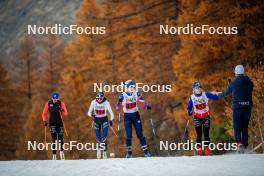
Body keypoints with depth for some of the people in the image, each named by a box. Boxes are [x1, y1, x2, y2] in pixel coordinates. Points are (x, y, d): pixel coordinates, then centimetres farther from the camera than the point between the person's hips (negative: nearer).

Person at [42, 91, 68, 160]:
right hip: (52, 123, -1)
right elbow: (44, 113, 7)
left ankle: (61, 152, 26)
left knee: (60, 138, 1)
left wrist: (63, 111, -33)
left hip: (60, 123, 1)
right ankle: (54, 155, -11)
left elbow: (66, 113, -11)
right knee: (54, 139, -12)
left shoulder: (61, 103, -6)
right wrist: (44, 121, -6)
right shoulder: (48, 103, -3)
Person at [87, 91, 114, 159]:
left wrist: (111, 120, -27)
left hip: (104, 119, -1)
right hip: (96, 120, 1)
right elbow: (89, 112, -8)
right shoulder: (93, 102, -13)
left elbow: (111, 113, -14)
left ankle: (105, 151, -9)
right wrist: (92, 115, -29)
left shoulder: (106, 103, -16)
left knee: (105, 136, -13)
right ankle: (98, 150, 26)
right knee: (98, 137, 4)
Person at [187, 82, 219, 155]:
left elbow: (216, 97, -11)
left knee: (206, 134, -4)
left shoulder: (205, 94, -8)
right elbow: (189, 107, -2)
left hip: (206, 116, 0)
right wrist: (189, 112, -21)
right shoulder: (192, 97, -5)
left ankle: (207, 151, 1)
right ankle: (198, 150, -2)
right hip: (197, 117, 0)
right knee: (199, 135, -7)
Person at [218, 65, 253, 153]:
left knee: (237, 127, -1)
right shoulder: (249, 82, 3)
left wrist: (218, 95, 28)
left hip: (237, 107, -3)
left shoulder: (233, 83, -5)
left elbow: (227, 92, 8)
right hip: (247, 107, 3)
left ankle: (239, 143, -22)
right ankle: (245, 145, 13)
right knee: (245, 127, 13)